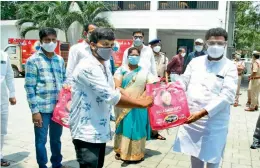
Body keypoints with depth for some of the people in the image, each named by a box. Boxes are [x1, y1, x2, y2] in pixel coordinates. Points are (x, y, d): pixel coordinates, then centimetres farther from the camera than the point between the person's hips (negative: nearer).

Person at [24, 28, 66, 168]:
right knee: (41, 140, 8)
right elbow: (29, 87, -8)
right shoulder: (33, 60, -5)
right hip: (42, 109, -4)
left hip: (58, 107, 5)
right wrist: (35, 110, -11)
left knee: (56, 139, 18)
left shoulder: (60, 60, 9)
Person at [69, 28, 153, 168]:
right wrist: (141, 103, -18)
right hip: (86, 132, -9)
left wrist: (136, 100, 2)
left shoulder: (104, 66, 11)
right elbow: (111, 96, -26)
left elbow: (113, 92, 16)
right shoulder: (87, 67, -20)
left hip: (100, 131, 9)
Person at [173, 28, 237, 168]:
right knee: (195, 155, 17)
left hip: (214, 122, -3)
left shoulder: (229, 67, -4)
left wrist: (202, 113, -23)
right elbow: (183, 83, 9)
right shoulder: (195, 62, 7)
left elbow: (227, 95, -14)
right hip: (190, 118, 3)